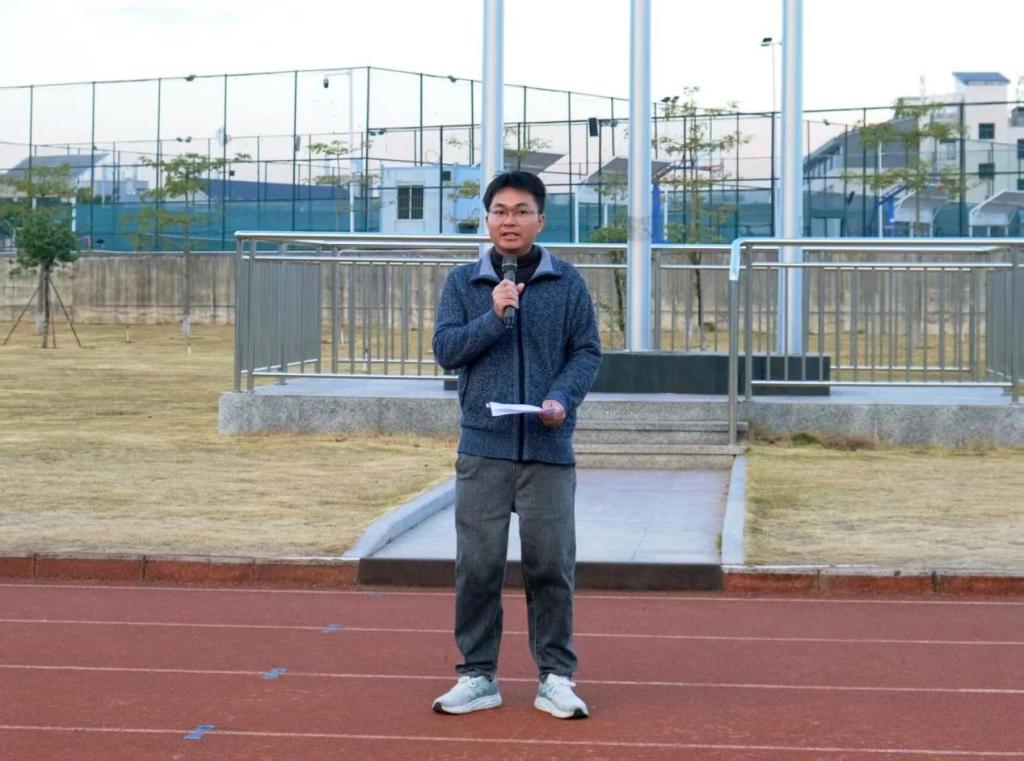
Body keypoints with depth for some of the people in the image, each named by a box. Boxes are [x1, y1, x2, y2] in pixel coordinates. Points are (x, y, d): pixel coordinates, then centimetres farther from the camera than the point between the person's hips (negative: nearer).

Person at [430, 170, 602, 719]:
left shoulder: (567, 283, 6)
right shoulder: (463, 283, 8)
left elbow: (587, 351, 4)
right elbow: (445, 349, 0)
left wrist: (563, 397, -13)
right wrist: (494, 317, -14)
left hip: (549, 449, -1)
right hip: (482, 448, 1)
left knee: (551, 565, 2)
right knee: (477, 565, 3)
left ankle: (556, 677, 11)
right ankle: (478, 675, 13)